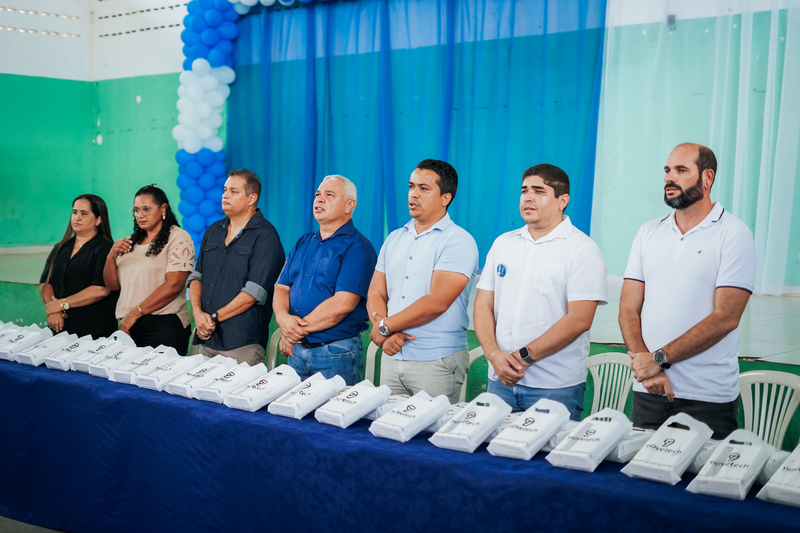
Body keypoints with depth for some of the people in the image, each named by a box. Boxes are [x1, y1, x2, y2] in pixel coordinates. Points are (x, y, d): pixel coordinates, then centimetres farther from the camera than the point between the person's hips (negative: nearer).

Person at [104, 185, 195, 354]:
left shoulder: (178, 238, -3)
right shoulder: (131, 242, 18)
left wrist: (136, 312, -15)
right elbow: (113, 285, 17)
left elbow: (174, 285, -14)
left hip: (164, 325, -6)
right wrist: (112, 256, -2)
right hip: (129, 327, 6)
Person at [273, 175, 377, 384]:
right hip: (296, 351, 7)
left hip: (337, 353, -6)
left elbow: (343, 303, -19)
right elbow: (281, 288, 10)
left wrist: (297, 330, -14)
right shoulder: (303, 243, 14)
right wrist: (283, 318, -13)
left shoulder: (357, 247, -9)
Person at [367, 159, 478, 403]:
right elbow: (375, 294, 9)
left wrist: (384, 326, -10)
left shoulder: (458, 241, -9)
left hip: (437, 362, -6)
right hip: (392, 358, 6)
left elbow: (436, 302, -18)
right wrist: (387, 335, -10)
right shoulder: (394, 239, 13)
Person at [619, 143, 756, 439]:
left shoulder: (734, 235, -5)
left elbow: (725, 317, -13)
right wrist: (645, 364, -11)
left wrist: (660, 358, -16)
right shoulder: (648, 233, 9)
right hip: (648, 391, 4)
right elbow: (628, 309, 4)